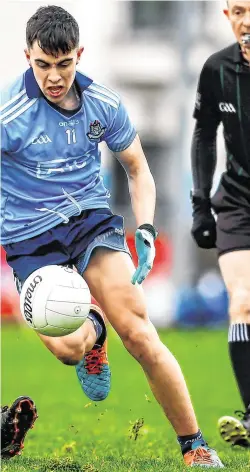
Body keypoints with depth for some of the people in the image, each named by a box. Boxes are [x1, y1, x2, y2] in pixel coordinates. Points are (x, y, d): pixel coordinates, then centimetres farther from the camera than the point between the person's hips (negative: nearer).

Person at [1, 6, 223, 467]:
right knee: (68, 349, -20)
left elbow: (138, 170, 12)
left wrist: (146, 231, -3)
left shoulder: (103, 104, -2)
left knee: (139, 334, -16)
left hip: (90, 218, 2)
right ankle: (91, 328, 21)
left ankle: (196, 448, -6)